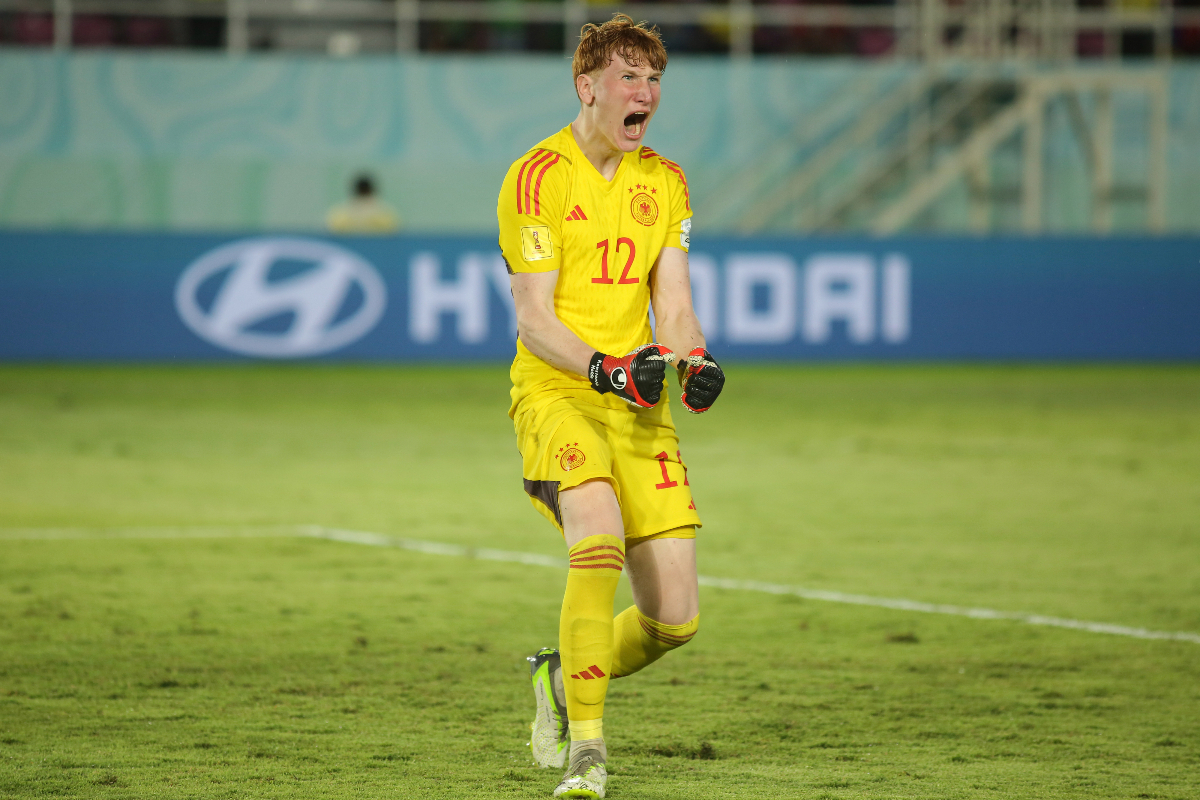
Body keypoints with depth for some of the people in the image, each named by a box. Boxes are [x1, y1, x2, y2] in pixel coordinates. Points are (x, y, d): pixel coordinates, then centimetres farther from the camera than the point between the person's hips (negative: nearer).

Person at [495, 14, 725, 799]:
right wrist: (606, 369, -25)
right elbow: (534, 321, -10)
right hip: (556, 391, -5)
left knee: (675, 618, -2)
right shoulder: (539, 176, -6)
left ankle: (563, 675, 28)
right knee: (599, 541, -32)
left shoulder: (664, 182, 13)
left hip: (638, 402, 5)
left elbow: (673, 305, 7)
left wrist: (693, 360, -15)